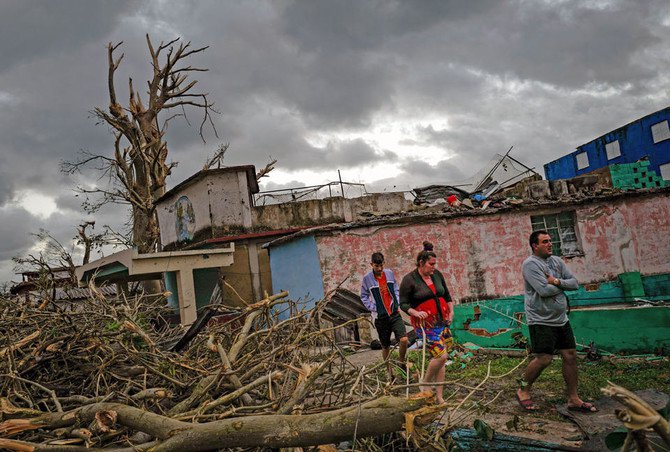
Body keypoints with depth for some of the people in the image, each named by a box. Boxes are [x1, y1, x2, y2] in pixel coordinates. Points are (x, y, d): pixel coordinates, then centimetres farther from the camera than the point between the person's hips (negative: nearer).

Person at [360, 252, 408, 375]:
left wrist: (398, 304, 4)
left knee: (404, 339, -14)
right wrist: (373, 308, -9)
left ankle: (402, 362, 13)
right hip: (380, 316, -2)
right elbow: (364, 297, 2)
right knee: (385, 346, 6)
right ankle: (390, 372, 23)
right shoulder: (367, 278, -5)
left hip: (395, 313, 2)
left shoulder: (389, 273, 3)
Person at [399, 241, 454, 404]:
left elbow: (447, 295, 19)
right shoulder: (409, 280, -11)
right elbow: (403, 304, -7)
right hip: (425, 325, -6)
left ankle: (439, 396, 15)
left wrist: (451, 311, 5)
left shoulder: (437, 275, 6)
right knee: (441, 355, -16)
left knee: (439, 358, 6)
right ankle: (425, 384, 9)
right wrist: (415, 312, -24)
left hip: (442, 322, 6)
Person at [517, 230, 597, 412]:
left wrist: (556, 281, -13)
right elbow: (544, 290, -23)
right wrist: (562, 285, -4)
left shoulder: (557, 261, 11)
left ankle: (573, 399, 18)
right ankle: (523, 392, 9)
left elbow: (575, 283, 6)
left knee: (570, 356, 7)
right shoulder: (530, 264, -13)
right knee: (544, 358, -12)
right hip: (541, 320, -8)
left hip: (561, 320, 8)